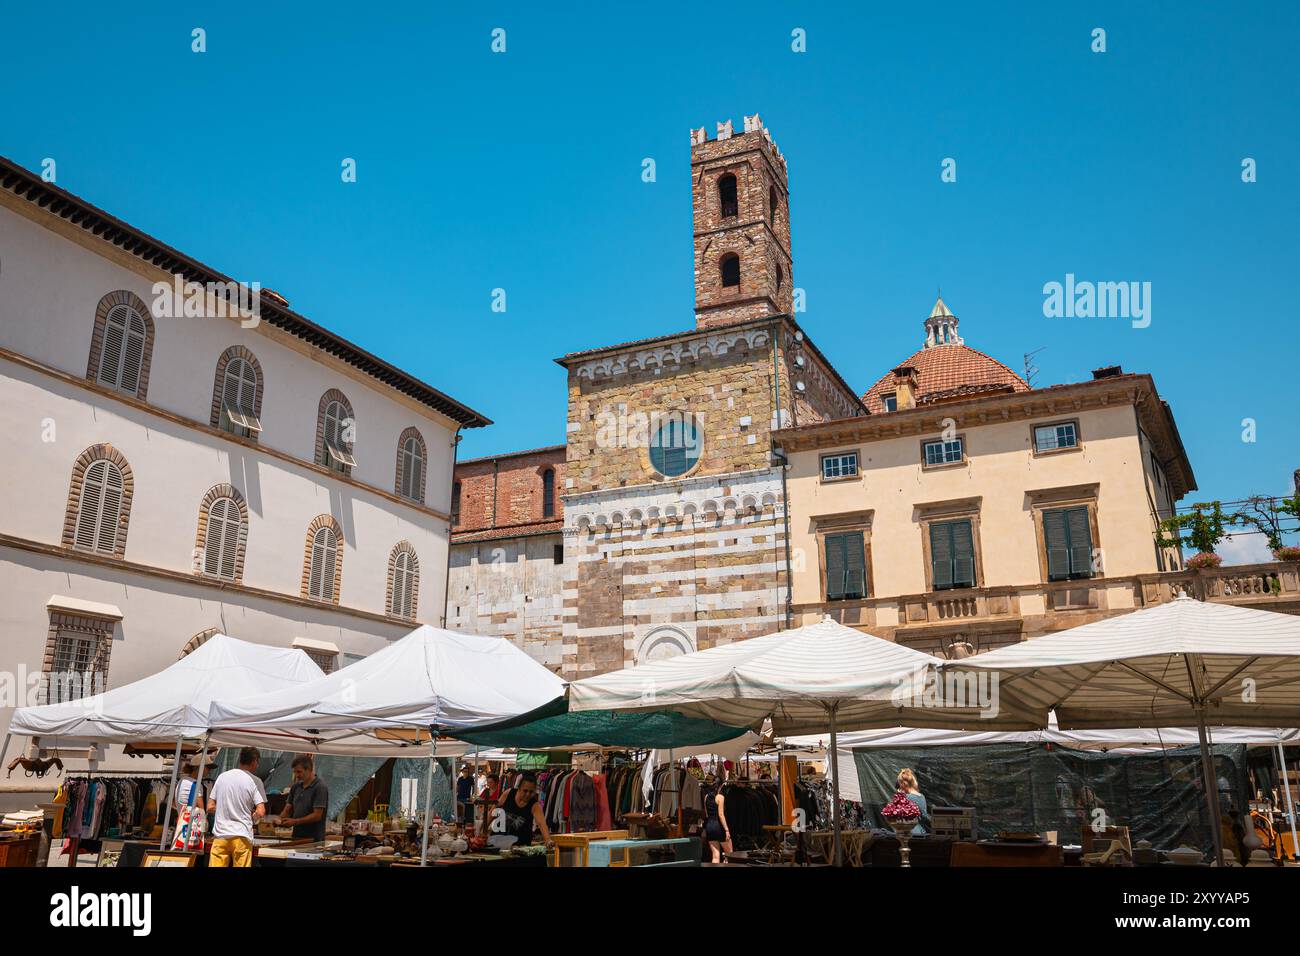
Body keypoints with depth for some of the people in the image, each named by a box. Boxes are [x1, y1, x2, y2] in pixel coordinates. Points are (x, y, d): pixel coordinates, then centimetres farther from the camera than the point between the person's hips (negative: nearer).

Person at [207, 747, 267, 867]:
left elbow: (210, 808, 10)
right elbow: (260, 812, -11)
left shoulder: (222, 777, 7)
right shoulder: (254, 781, -5)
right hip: (241, 836, -3)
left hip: (220, 835, 4)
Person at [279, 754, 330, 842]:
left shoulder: (320, 787, -11)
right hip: (296, 837, 6)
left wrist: (294, 821, -18)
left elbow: (317, 815, -15)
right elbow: (288, 810, 13)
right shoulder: (296, 787, 11)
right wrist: (279, 819, -8)